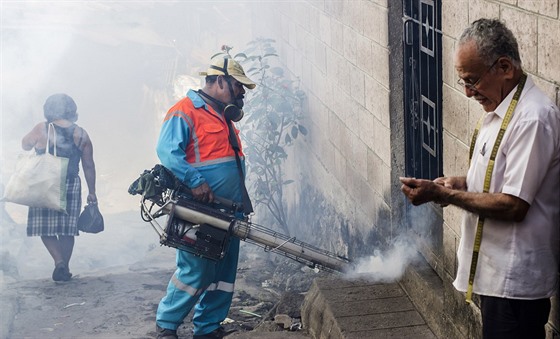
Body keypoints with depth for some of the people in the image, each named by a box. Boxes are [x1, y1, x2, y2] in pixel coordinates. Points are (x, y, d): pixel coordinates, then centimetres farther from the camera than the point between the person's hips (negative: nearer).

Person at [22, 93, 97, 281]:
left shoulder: (41, 130, -7)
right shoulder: (81, 135, 0)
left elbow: (25, 145, 11)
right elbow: (89, 166, 3)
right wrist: (91, 192, 11)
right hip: (71, 186, 2)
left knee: (45, 228, 7)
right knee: (67, 230, 11)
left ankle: (59, 261, -11)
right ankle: (64, 268, 14)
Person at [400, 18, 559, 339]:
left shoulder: (534, 118, -22)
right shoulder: (501, 108, 10)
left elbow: (514, 206, -24)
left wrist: (442, 194, -20)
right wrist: (463, 183, 3)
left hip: (516, 279, -10)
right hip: (498, 271, 10)